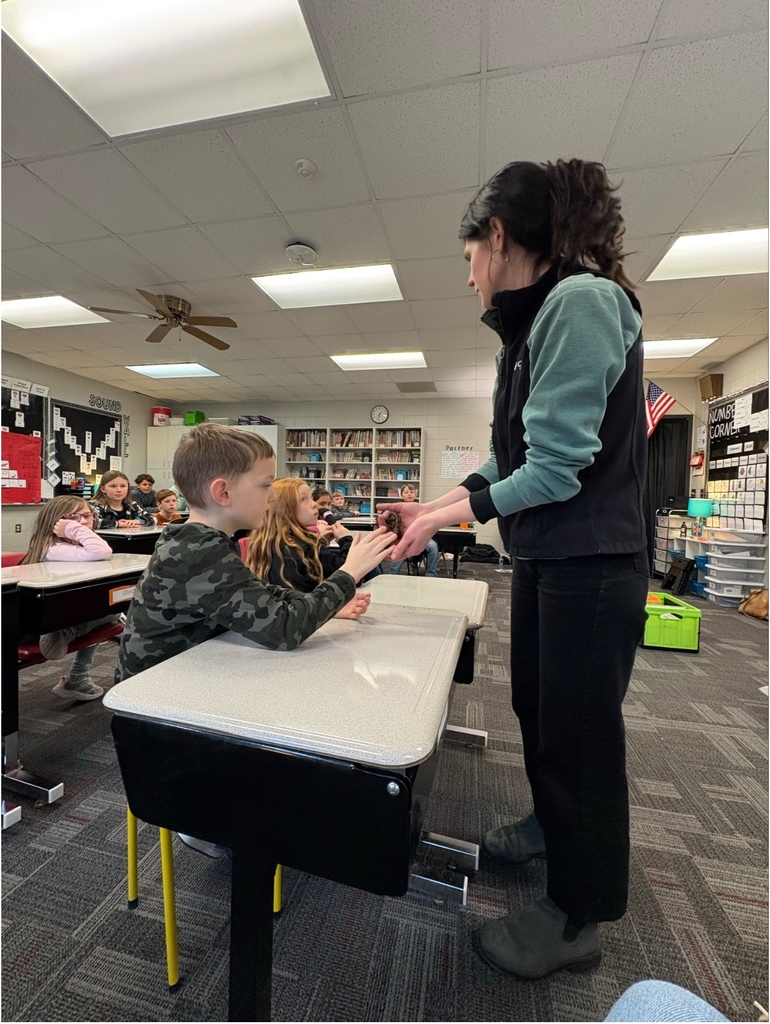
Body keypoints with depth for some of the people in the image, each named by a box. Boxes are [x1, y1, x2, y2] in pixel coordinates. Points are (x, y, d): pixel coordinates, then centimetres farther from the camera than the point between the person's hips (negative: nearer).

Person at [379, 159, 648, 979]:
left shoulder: (582, 300, -14)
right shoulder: (540, 318, 14)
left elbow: (559, 468, -21)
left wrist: (447, 518, -12)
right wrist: (431, 506, 9)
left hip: (591, 565, -9)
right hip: (544, 559, 9)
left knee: (579, 729, 7)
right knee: (537, 707, 23)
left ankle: (578, 917, 33)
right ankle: (550, 822, 50)